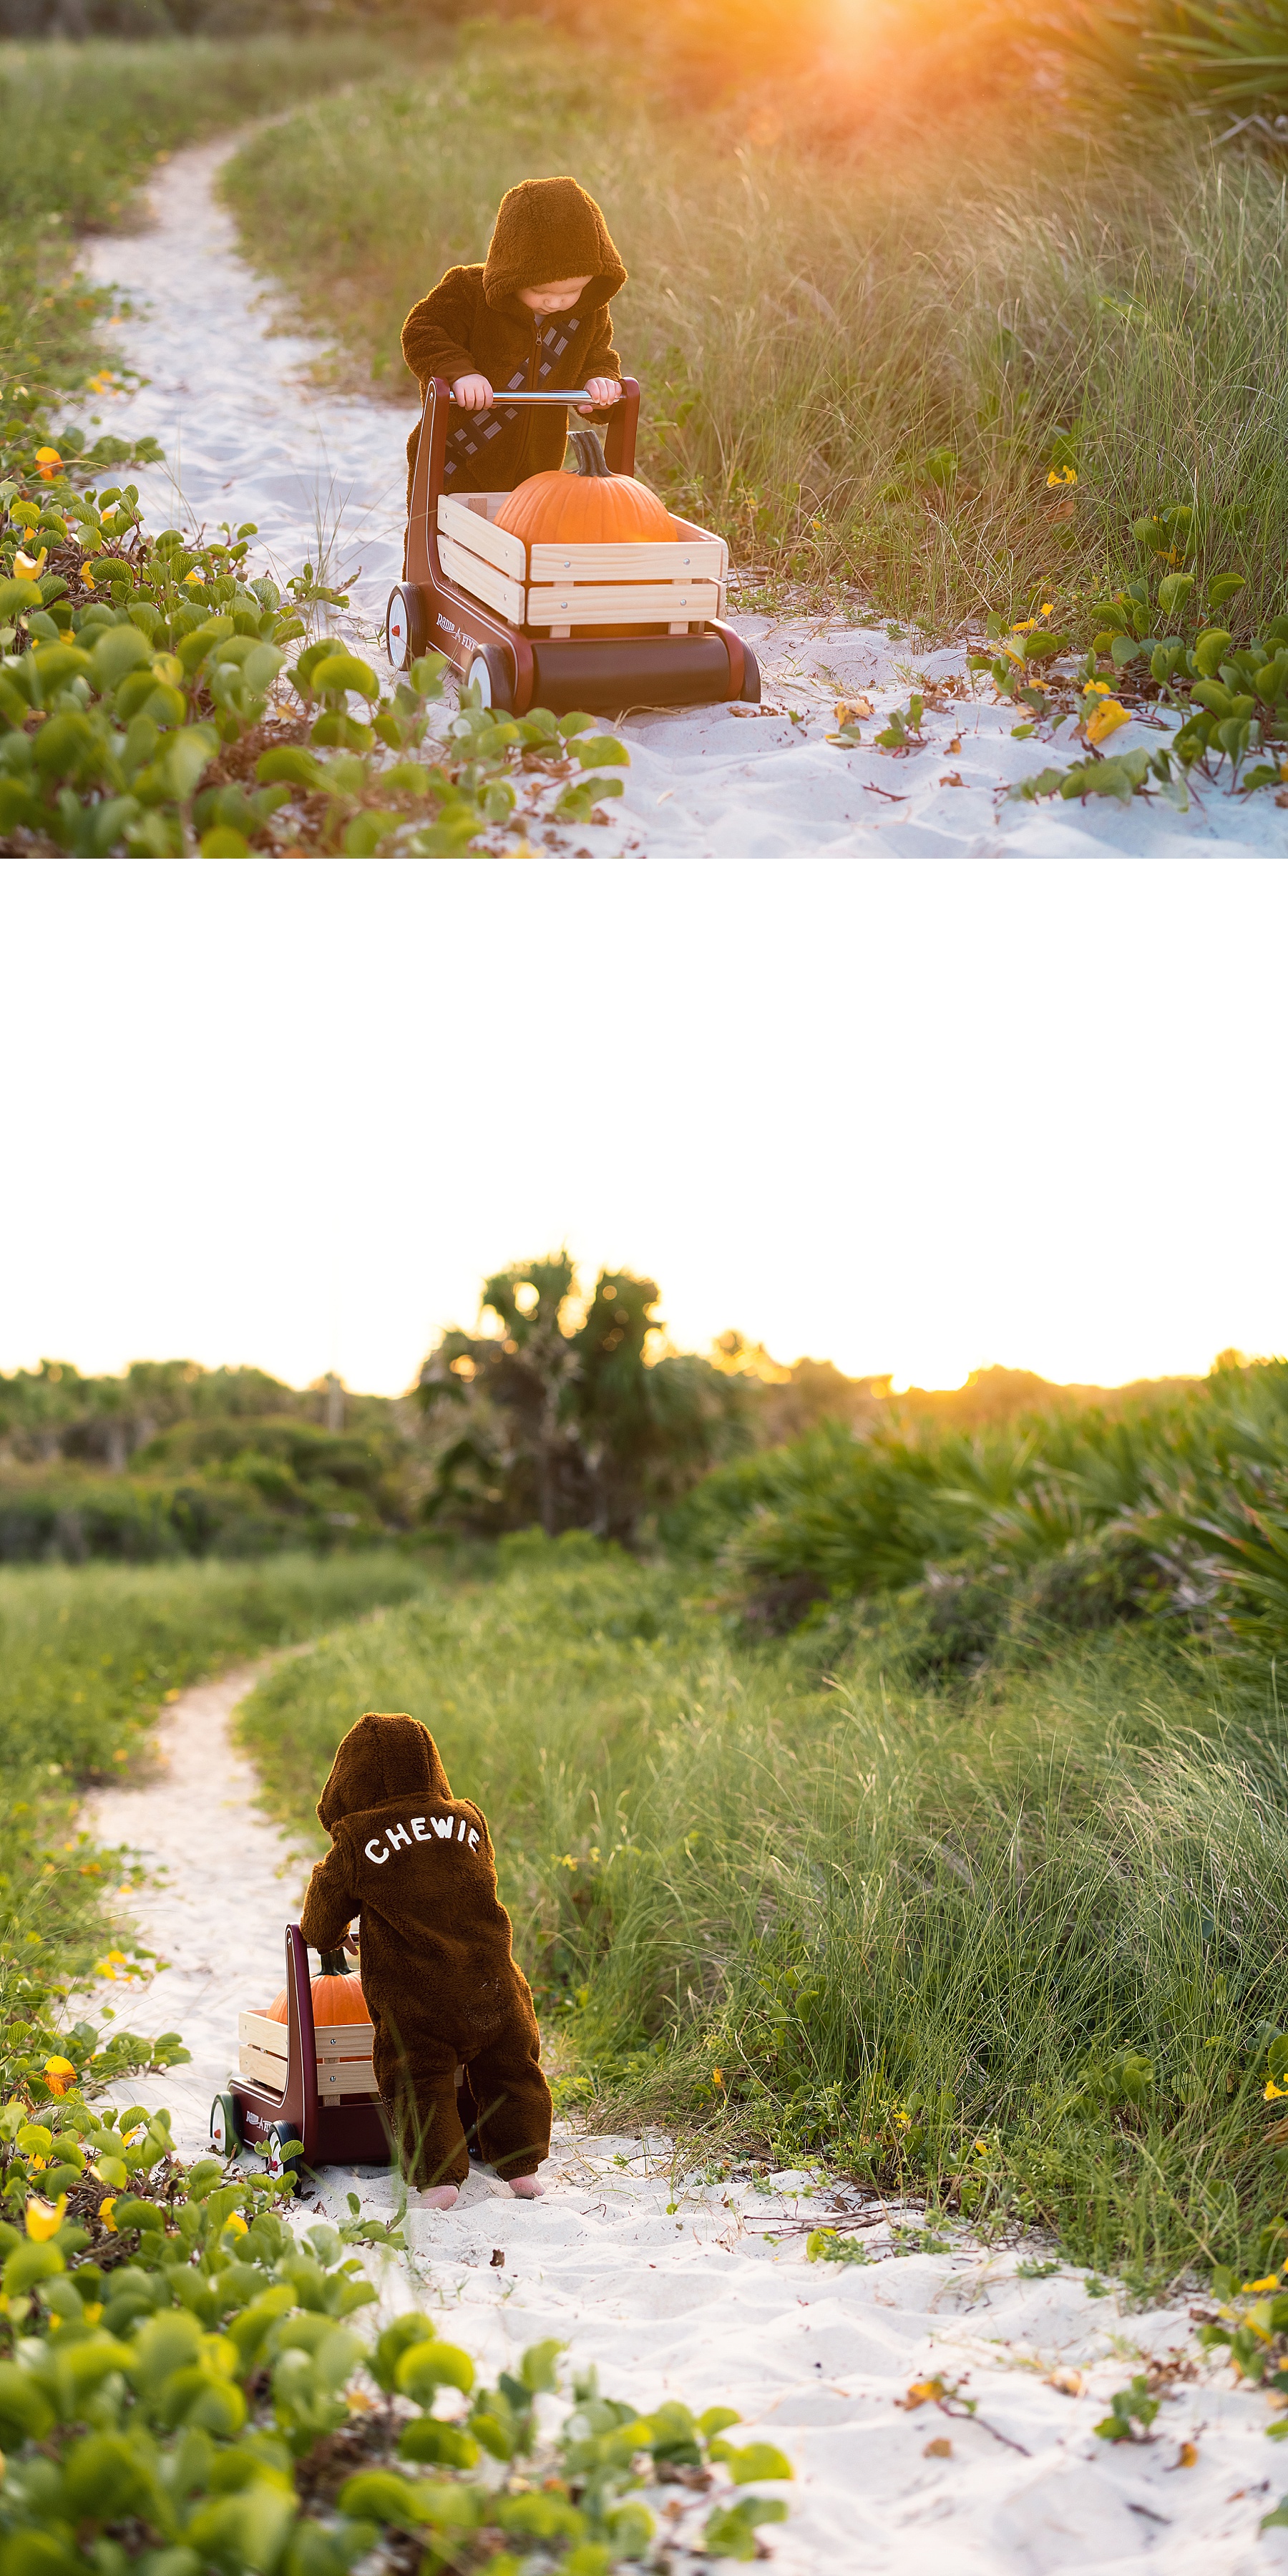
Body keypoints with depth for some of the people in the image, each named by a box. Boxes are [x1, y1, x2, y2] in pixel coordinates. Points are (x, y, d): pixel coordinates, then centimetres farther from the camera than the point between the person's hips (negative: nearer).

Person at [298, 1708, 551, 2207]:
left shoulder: (355, 1845, -4)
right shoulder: (469, 1821, 7)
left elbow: (320, 1925, 6)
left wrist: (326, 1937, 31)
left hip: (411, 2000, -3)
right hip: (489, 1987, 3)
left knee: (419, 2087, 7)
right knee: (509, 2072, 17)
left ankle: (437, 2178, -4)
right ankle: (521, 2168, 19)